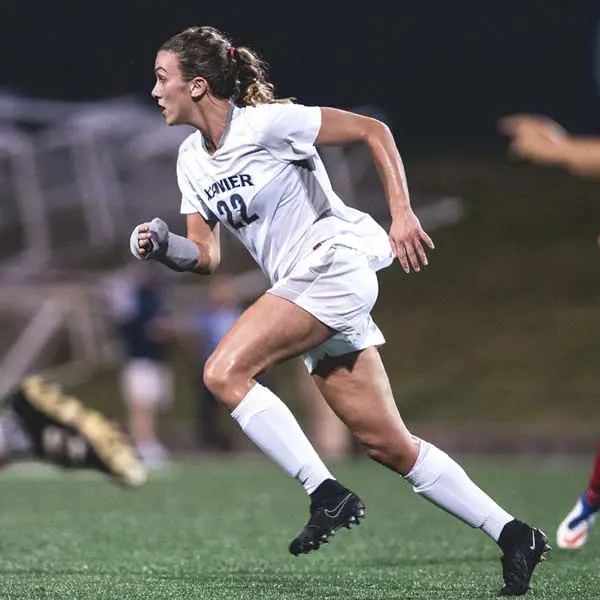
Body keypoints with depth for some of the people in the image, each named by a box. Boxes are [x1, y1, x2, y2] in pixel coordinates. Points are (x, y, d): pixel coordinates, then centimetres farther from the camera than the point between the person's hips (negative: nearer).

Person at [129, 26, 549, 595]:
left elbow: (373, 131, -8)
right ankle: (512, 535, 10)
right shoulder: (191, 158, 11)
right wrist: (161, 246, -8)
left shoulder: (265, 122, -12)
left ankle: (327, 495, -18)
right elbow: (206, 255, 12)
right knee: (389, 446, 5)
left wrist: (402, 215, -14)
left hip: (334, 262, -8)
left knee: (224, 373, -21)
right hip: (304, 288, 8)